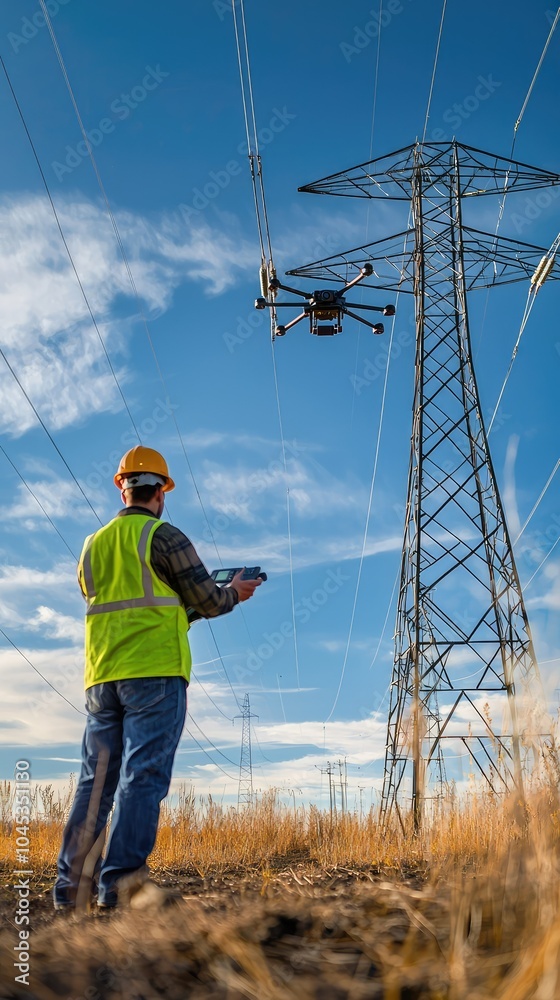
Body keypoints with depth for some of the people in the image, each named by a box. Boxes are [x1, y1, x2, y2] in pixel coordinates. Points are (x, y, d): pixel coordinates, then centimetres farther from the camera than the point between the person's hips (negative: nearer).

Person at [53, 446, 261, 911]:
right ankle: (119, 885, -8)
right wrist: (235, 592, 20)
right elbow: (209, 601, -1)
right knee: (142, 777, -5)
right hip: (155, 673, -6)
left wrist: (185, 609, 28)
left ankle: (70, 885, 9)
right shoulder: (164, 536, -3)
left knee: (96, 780, 9)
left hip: (103, 678, 6)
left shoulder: (93, 546, 17)